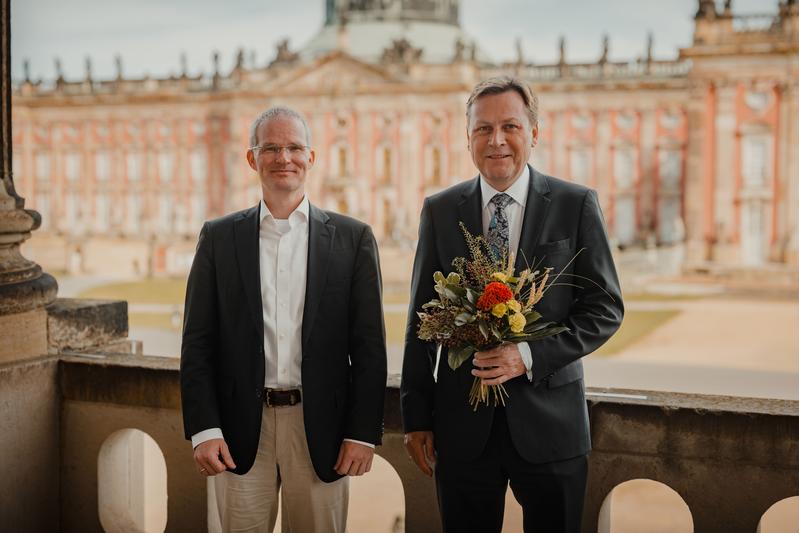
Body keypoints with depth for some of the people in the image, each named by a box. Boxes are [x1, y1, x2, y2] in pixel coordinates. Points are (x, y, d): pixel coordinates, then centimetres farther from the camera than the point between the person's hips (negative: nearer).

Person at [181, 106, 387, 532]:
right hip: (240, 429, 1)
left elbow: (369, 345, 1)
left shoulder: (352, 238, 2)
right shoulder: (219, 238, 5)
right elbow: (197, 343, 3)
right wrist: (204, 429, -5)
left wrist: (363, 432, -4)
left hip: (319, 428, 0)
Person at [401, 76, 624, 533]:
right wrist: (416, 417, 3)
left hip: (549, 422, -1)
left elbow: (606, 307, -2)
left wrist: (530, 356, -16)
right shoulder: (440, 211, 4)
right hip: (462, 424, 1)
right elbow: (422, 319, 6)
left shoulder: (577, 205, -1)